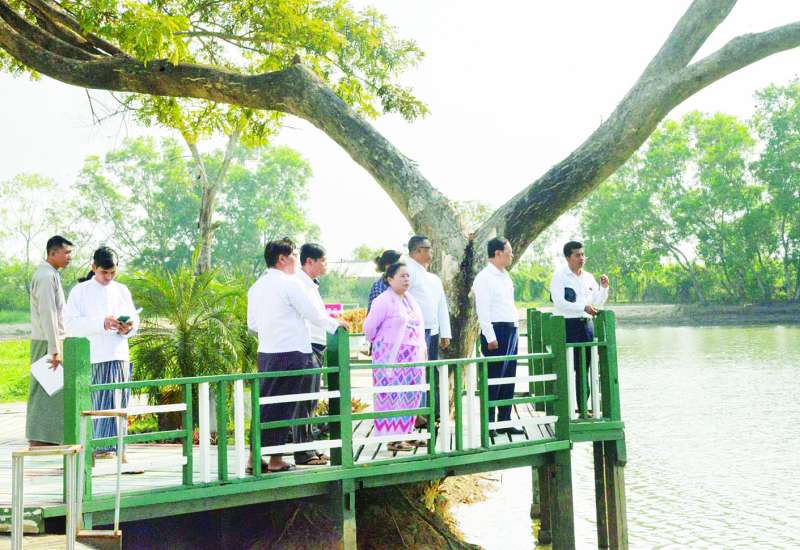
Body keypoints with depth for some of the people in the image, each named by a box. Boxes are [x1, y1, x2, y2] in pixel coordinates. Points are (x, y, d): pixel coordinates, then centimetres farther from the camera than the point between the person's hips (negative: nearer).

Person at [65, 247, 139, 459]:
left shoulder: (122, 290, 14)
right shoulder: (80, 291, 3)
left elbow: (134, 318, 15)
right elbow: (71, 323, -7)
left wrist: (128, 327, -9)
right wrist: (101, 323, -20)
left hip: (119, 354, 3)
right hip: (93, 358, -3)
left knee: (119, 403, 0)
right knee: (100, 403, -4)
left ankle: (115, 446, 6)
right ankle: (100, 447, 3)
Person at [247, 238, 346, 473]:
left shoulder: (256, 287, 11)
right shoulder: (290, 284, -11)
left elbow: (252, 323, 17)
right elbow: (313, 314, -7)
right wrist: (336, 323, 9)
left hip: (265, 353, 7)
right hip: (290, 352, -7)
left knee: (263, 404, 12)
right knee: (283, 407, 0)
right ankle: (276, 460, 5)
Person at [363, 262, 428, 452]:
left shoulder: (410, 299, 14)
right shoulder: (384, 301, -11)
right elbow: (369, 327, -10)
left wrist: (422, 349, 15)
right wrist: (380, 343, 4)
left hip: (412, 356, 8)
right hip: (392, 356, -8)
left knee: (411, 395, 9)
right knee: (394, 395, -6)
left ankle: (406, 433, 18)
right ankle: (394, 438, -2)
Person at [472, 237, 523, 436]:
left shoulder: (505, 276, 17)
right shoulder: (484, 278, -10)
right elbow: (482, 310, -15)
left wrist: (514, 330, 15)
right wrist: (490, 337, -19)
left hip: (511, 330, 9)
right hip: (496, 330, -9)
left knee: (509, 379, 11)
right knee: (493, 379, -5)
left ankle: (504, 421, 18)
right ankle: (488, 424, 2)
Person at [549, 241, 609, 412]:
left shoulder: (588, 277, 14)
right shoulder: (559, 276, -5)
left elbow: (598, 303, 18)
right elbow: (559, 302, -17)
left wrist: (604, 288, 1)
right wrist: (583, 307, -22)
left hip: (586, 324, 6)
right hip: (567, 325, -6)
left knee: (584, 368, 9)